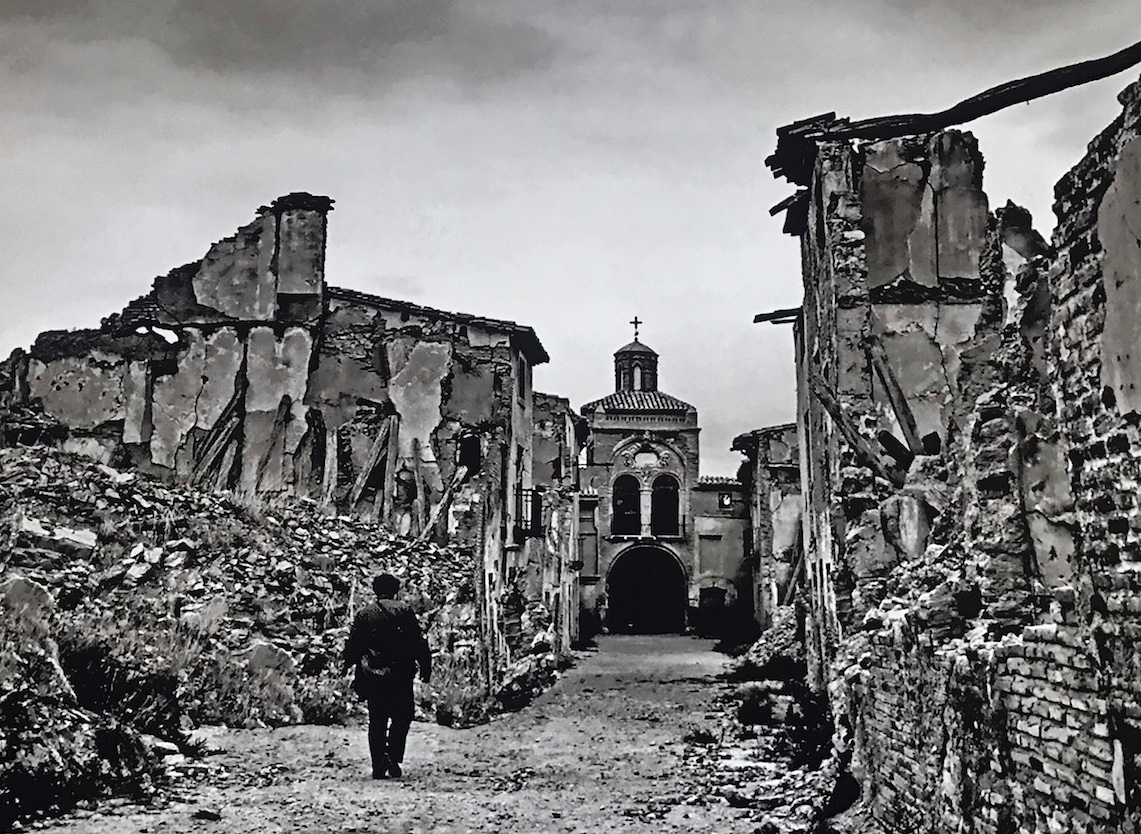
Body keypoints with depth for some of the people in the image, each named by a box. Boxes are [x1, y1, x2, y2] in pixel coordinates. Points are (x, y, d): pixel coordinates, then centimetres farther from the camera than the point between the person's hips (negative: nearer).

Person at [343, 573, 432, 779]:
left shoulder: (364, 614, 7)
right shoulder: (404, 610, 0)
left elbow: (352, 645, 8)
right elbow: (418, 641, -4)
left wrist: (348, 668, 18)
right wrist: (425, 666, 2)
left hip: (372, 676, 2)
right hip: (400, 675, -2)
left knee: (377, 721, 9)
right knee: (402, 716, 9)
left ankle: (378, 766, 4)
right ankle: (393, 756, -8)